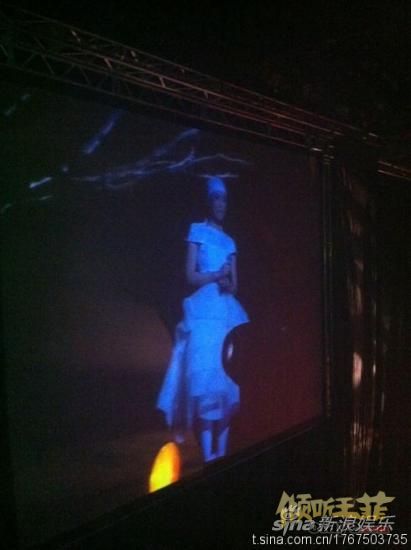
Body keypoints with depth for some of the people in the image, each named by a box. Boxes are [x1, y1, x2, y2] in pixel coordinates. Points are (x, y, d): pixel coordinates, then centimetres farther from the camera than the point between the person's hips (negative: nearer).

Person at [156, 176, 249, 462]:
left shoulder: (230, 241, 21)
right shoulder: (198, 231, 7)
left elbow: (235, 285, 15)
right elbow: (191, 275, -2)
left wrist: (226, 283, -6)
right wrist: (217, 276, -12)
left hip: (229, 311, 5)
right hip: (205, 310, -5)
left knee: (227, 377, 0)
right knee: (206, 376, -12)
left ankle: (222, 453, 5)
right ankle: (208, 456, -10)